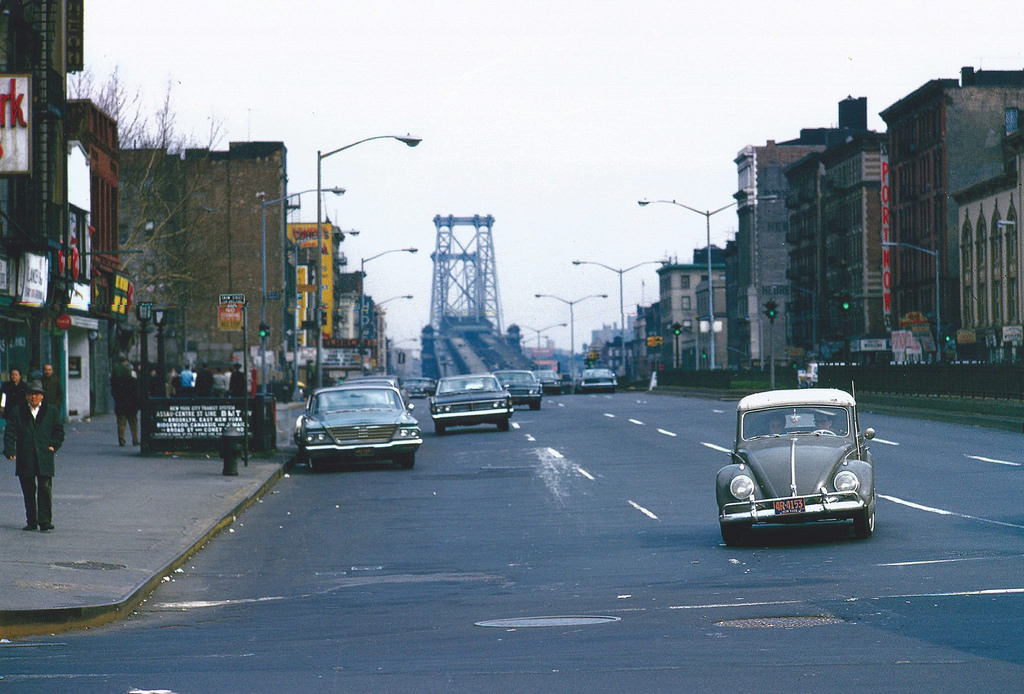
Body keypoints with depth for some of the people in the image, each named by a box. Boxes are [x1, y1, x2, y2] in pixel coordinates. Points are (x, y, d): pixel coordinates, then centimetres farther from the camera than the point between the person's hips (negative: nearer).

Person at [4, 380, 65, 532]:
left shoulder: (51, 412, 10)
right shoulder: (18, 413, 9)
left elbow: (59, 432, 13)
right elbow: (10, 433, 2)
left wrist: (53, 446, -3)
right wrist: (9, 450, -11)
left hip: (44, 458, -1)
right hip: (25, 459, 1)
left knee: (45, 489, -9)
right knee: (28, 491, 6)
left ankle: (45, 521, -7)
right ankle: (31, 521, 15)